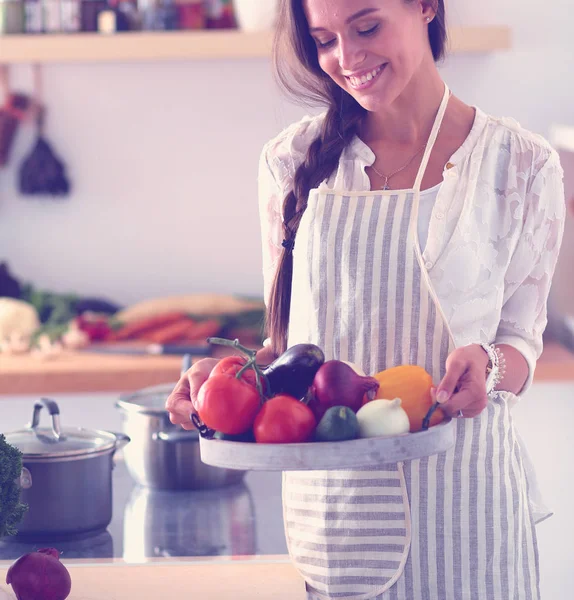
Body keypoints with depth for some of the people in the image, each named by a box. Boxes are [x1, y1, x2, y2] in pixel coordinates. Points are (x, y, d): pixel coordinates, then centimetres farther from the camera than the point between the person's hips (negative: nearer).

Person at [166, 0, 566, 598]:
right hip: (328, 496, 2)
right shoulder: (292, 162, 4)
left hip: (456, 490, -1)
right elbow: (289, 339, 8)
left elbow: (520, 341, 2)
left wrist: (487, 367, -20)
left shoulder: (520, 163, -1)